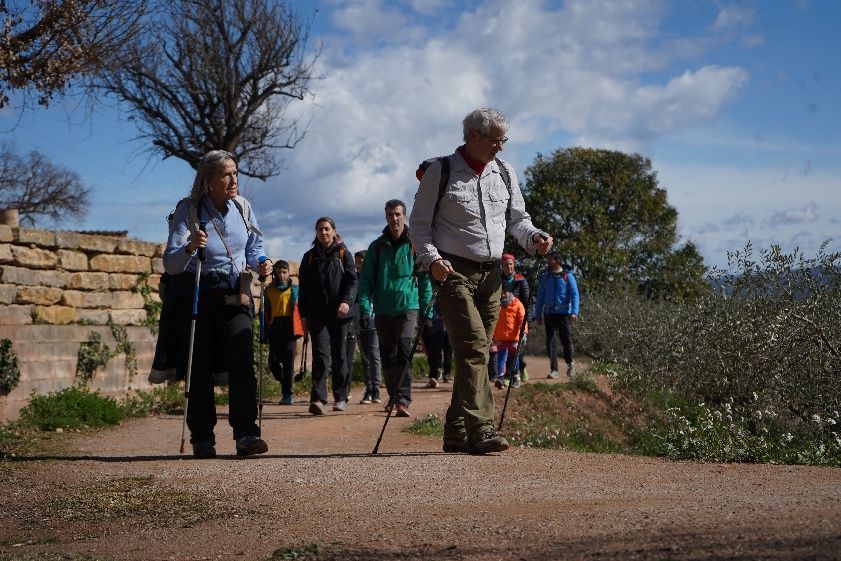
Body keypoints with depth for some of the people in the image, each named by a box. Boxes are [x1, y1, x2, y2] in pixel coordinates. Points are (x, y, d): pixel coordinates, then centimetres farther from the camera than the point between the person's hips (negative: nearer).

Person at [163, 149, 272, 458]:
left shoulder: (242, 207, 0)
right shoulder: (188, 212, -12)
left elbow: (254, 244, 18)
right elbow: (170, 264, -19)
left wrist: (260, 263, -4)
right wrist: (189, 249, -39)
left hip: (236, 296, 2)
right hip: (199, 298, -2)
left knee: (242, 363, -13)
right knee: (200, 369, 0)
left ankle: (246, 434, -16)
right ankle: (202, 438, 8)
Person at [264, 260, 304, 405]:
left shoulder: (295, 290, 8)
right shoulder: (269, 290, 13)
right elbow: (266, 312, 13)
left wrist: (304, 328, -5)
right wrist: (265, 331, 7)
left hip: (290, 328, -2)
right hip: (275, 328, 2)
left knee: (288, 361, -6)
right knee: (273, 361, -1)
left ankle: (287, 394, -1)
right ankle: (285, 384, 26)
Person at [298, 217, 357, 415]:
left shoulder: (343, 254, 7)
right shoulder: (310, 257, 12)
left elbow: (352, 280, -1)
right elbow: (303, 287, 13)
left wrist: (347, 301, -19)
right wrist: (303, 314, 6)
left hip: (340, 314, 0)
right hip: (317, 315, 1)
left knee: (340, 356, 5)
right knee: (320, 354, -11)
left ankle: (340, 398, 14)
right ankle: (318, 398, -18)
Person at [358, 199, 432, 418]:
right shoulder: (377, 246, 8)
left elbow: (425, 278, 5)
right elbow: (366, 279, 7)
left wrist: (426, 309, 0)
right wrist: (365, 306, -5)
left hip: (408, 307, -3)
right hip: (383, 310, 3)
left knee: (404, 352, -16)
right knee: (387, 356, 11)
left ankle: (403, 400, -19)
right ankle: (393, 395, 27)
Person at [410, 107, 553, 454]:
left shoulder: (504, 173, 13)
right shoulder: (441, 171, -2)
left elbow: (516, 218, 19)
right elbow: (419, 223, -1)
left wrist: (533, 237, -3)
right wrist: (431, 259, -17)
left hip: (490, 274, 6)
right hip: (454, 271, -6)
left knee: (475, 352, 6)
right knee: (473, 347, -18)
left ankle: (456, 432, 13)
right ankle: (481, 429, -22)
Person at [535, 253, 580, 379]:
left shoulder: (567, 275, -1)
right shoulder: (545, 276, 9)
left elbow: (574, 294, -4)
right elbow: (540, 296, 13)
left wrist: (574, 312, -15)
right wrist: (538, 315, 10)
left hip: (564, 313, -3)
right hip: (549, 313, 3)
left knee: (566, 340, -1)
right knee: (550, 341, -1)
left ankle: (570, 363, 24)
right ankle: (553, 369, 4)